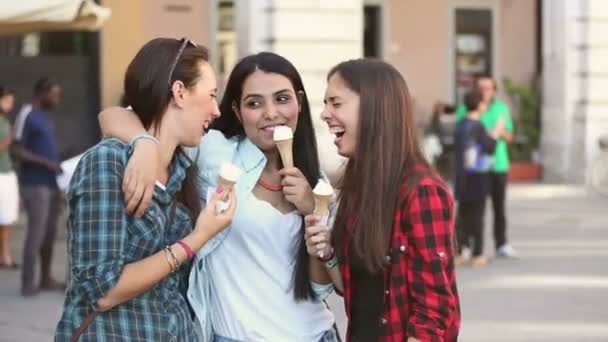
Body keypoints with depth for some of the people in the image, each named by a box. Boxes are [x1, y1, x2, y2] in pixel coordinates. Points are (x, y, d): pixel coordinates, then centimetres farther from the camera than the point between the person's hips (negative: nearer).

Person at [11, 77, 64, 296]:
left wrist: (57, 166, 10)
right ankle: (27, 284, -4)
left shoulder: (44, 116, 15)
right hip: (35, 185, -9)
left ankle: (46, 279, 18)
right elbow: (17, 151, -16)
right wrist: (47, 163, -20)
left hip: (51, 183, 9)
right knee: (36, 233, -8)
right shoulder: (27, 116, -12)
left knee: (50, 232, 10)